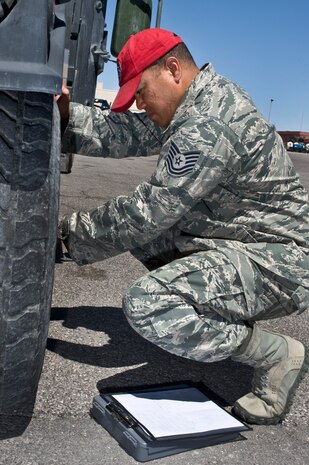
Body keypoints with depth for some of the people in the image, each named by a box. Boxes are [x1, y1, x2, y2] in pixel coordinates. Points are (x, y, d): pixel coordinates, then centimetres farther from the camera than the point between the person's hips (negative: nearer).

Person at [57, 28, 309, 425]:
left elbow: (147, 213, -21)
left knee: (145, 304, -28)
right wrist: (65, 113, -5)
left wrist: (73, 233, -9)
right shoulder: (194, 105, 9)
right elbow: (124, 134, 5)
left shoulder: (210, 125, -24)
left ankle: (275, 354, -8)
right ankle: (233, 322, 16)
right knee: (143, 230, 15)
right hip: (239, 241, 10)